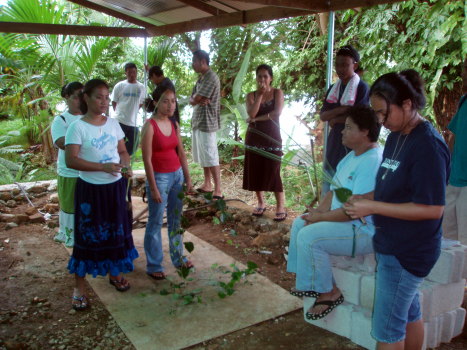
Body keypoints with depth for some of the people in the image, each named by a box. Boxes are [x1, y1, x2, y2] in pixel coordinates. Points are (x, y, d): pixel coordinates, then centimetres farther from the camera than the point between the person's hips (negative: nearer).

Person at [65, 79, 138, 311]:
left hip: (116, 187, 5)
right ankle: (79, 287, 18)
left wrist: (126, 166, -11)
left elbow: (123, 151, 10)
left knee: (116, 231, 16)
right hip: (91, 189, -5)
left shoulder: (113, 124, 3)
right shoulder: (77, 127, -12)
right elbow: (70, 160, -20)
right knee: (87, 236, 3)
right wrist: (103, 167, -28)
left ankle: (114, 273, 37)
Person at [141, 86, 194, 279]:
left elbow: (181, 153, 10)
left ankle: (178, 257, 32)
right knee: (156, 222, 5)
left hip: (177, 175, 7)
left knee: (176, 219, 17)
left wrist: (188, 178, 8)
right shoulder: (150, 126, -14)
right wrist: (153, 188, -16)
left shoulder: (174, 124, 5)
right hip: (159, 177, -6)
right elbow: (147, 159, -16)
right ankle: (153, 265, 17)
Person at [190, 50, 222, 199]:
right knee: (203, 156, 16)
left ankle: (218, 191, -4)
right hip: (197, 121, 10)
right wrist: (199, 101, -11)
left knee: (211, 157, -8)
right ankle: (207, 185, 27)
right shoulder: (201, 78, 16)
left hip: (206, 122, -10)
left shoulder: (211, 77, -15)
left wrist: (197, 100, 4)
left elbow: (196, 99, -18)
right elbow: (192, 100, 10)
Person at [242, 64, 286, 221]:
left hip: (272, 136, -3)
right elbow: (251, 113, -12)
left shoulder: (277, 93, 1)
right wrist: (259, 94, -11)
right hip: (254, 137, 3)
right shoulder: (251, 95, 6)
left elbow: (277, 112, -15)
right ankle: (261, 203, 18)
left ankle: (280, 207, 1)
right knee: (255, 171, 4)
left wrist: (257, 119, -13)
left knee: (273, 171, -6)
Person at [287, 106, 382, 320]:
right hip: (345, 219, 11)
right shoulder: (352, 156, 10)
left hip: (365, 231, -11)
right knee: (300, 223, 11)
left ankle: (328, 292, -3)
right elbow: (334, 190, 14)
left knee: (308, 236, -23)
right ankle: (308, 282, 17)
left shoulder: (372, 162, -25)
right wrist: (319, 211, -4)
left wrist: (321, 217, -19)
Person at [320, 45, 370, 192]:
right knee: (328, 187, 11)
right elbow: (322, 115, 2)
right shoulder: (332, 88, 11)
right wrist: (343, 109, -14)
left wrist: (335, 120, -4)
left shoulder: (362, 88, -8)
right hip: (334, 144, 6)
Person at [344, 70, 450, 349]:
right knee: (409, 313, 23)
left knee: (387, 327, 4)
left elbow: (433, 208, -25)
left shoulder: (428, 145, -21)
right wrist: (366, 198, -3)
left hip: (408, 251, -8)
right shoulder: (396, 137, 6)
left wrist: (374, 207, -25)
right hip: (391, 243, 8)